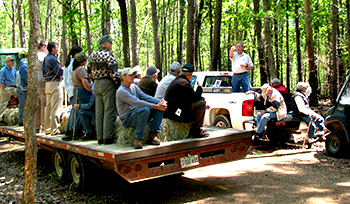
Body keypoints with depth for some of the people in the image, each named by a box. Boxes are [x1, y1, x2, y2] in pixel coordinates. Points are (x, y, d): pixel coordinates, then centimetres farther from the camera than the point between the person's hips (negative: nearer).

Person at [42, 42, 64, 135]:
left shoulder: (45, 58, 15)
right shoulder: (52, 59, -13)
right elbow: (61, 72, -16)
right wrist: (60, 75, 4)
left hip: (48, 84, 10)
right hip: (55, 84, -10)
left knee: (48, 107, 13)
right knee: (55, 108, -7)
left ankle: (47, 128, 18)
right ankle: (54, 129, -7)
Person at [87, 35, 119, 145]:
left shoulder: (92, 55, 13)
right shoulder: (108, 55, -11)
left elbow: (89, 71, 18)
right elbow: (114, 72, -16)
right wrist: (118, 83, -8)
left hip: (96, 85, 8)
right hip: (107, 83, -8)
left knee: (99, 112, 10)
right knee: (109, 111, -4)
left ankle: (100, 137, 13)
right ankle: (108, 137, -4)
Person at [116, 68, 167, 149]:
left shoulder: (134, 87, 13)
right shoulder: (121, 91, -14)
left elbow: (145, 97, 4)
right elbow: (137, 102, -25)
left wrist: (161, 102, -14)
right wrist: (155, 106, -29)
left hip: (138, 114, 8)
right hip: (127, 119, -8)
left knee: (160, 105, -8)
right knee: (145, 109, -37)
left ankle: (153, 134, -14)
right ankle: (137, 138, -25)